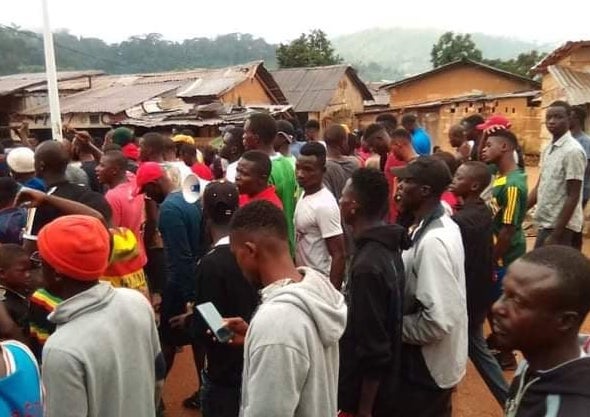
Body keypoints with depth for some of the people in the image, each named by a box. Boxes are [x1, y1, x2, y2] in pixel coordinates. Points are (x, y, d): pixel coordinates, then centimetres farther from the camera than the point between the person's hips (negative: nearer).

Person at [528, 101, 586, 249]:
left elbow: (573, 197, -18)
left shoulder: (573, 150, -17)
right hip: (545, 222, 8)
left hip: (560, 226, -8)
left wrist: (556, 235, -20)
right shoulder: (548, 149, 9)